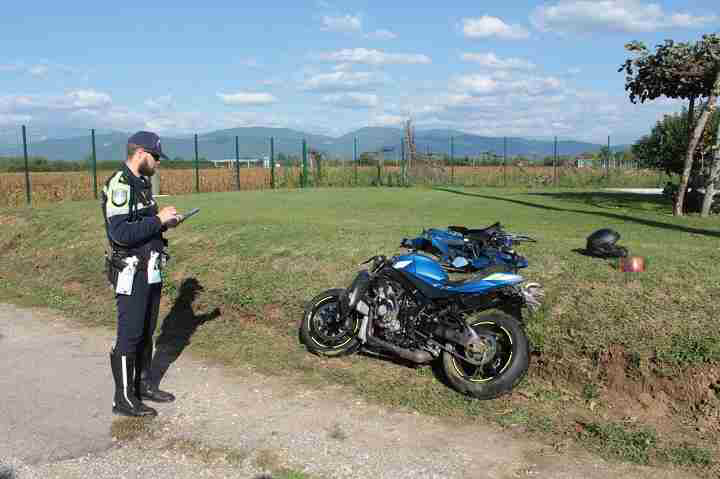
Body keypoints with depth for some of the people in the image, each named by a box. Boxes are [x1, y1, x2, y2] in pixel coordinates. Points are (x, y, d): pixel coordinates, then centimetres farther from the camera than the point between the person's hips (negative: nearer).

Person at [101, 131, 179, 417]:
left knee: (146, 333, 16)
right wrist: (158, 220, -20)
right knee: (129, 336, -1)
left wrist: (164, 222, 5)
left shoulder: (142, 183, 13)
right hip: (131, 273, -9)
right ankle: (124, 399, 9)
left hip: (150, 270, 9)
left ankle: (144, 385, 29)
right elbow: (120, 233, -26)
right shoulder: (120, 185, -17)